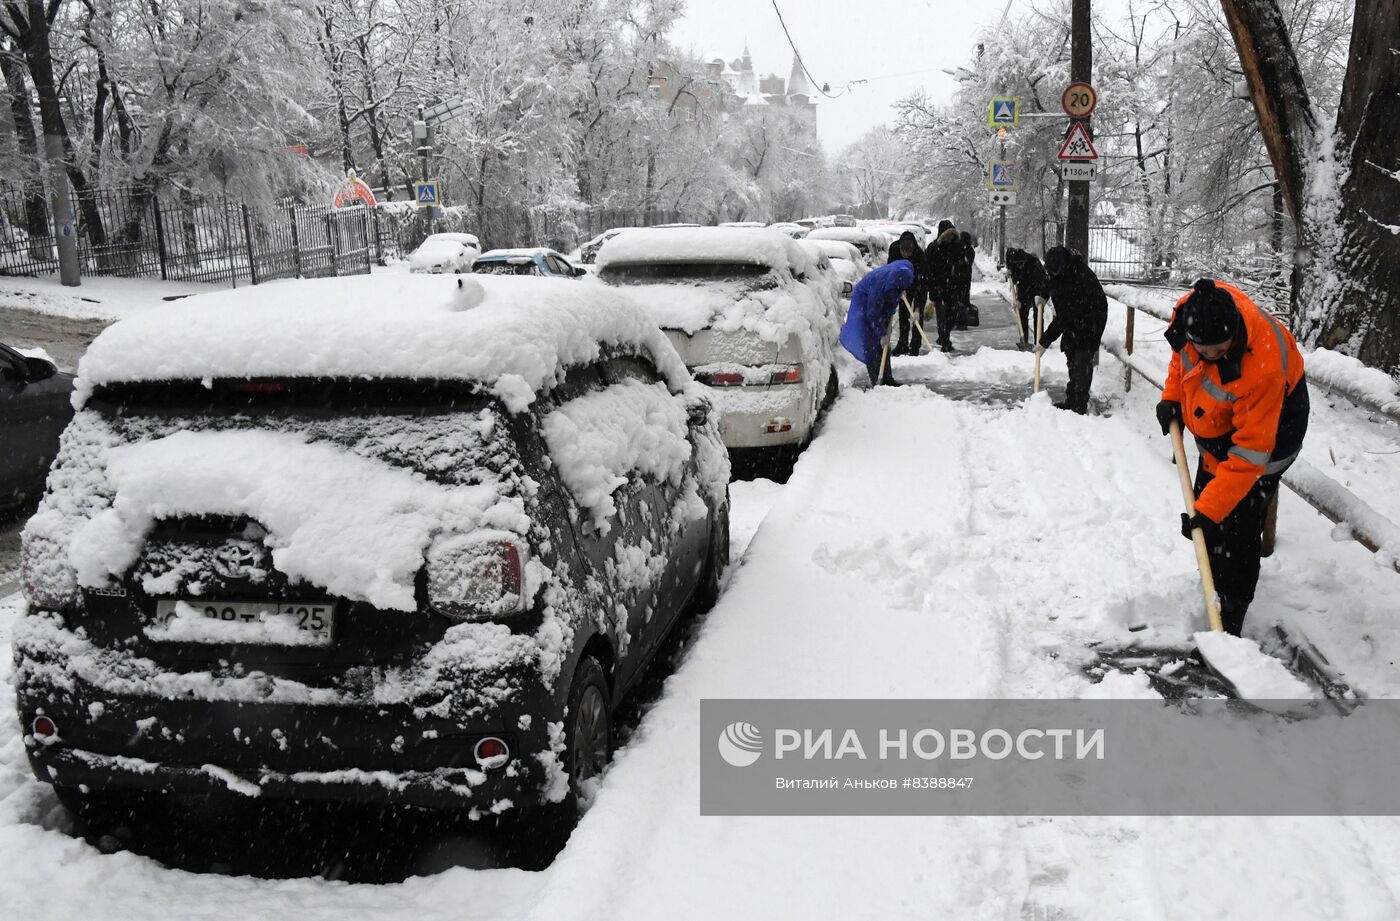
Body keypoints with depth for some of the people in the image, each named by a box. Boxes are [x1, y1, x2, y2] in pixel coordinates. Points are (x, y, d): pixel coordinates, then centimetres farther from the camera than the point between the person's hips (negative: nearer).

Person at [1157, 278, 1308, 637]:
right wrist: (1172, 397, -5)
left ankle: (1228, 624, 1)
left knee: (1237, 527, -11)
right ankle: (1215, 585, 44)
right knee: (1205, 496, 21)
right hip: (1217, 425, 8)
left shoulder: (1263, 368, -43)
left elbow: (1249, 452, -37)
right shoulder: (1193, 308, -26)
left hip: (1269, 425, -8)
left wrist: (1209, 510, -37)